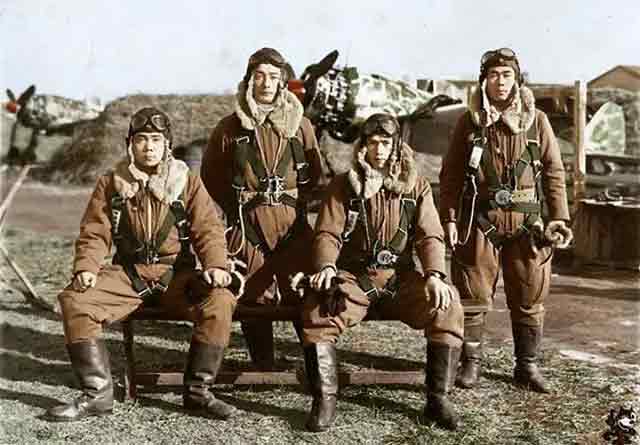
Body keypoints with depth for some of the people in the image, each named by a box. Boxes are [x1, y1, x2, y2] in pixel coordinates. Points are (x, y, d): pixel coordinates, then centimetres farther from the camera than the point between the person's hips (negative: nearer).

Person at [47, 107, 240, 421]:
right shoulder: (110, 184, 8)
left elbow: (208, 228, -1)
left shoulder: (188, 183, 5)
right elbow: (94, 233, 5)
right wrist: (86, 267, -15)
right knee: (74, 300, -23)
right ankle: (98, 393, -14)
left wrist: (216, 264, -20)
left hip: (176, 274, -1)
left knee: (220, 301, -29)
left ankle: (197, 392, -13)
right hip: (127, 273, 1)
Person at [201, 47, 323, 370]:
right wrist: (237, 206, 6)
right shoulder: (230, 127, 4)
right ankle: (263, 367, 18)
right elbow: (211, 176, 11)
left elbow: (314, 174, 15)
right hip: (247, 223, 0)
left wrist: (294, 200, 5)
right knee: (255, 295, 4)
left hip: (292, 221, 0)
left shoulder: (300, 124, 6)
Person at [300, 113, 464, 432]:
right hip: (354, 277, -1)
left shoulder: (416, 186, 8)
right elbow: (327, 234, -2)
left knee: (447, 306, -25)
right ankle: (324, 401, -17)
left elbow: (430, 236, -1)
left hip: (401, 278, 1)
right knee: (316, 311, -30)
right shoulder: (343, 186, 5)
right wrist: (326, 267, -24)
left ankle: (438, 399, -11)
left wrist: (434, 274, -20)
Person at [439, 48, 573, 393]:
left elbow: (554, 172, 6)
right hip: (479, 223, -1)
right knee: (473, 296, 3)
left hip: (526, 223, 1)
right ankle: (471, 363, 17)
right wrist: (448, 218, -4)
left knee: (529, 298, 7)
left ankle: (527, 366, 21)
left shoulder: (537, 121, 6)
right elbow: (450, 174, 4)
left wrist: (559, 217, -2)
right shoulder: (469, 122, 5)